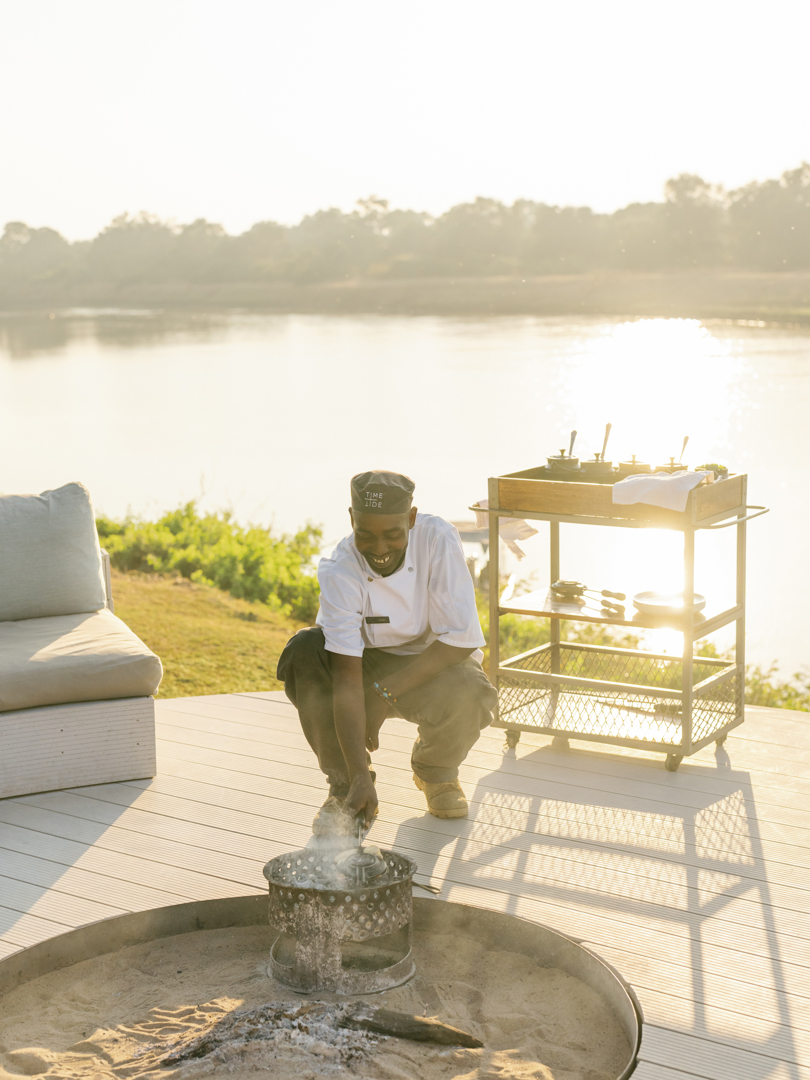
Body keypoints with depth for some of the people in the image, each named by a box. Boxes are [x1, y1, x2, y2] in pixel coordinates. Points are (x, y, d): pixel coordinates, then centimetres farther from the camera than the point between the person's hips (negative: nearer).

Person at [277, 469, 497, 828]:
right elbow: (347, 679, -33)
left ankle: (436, 771, 3)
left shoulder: (438, 539, -25)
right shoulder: (339, 571, -27)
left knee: (469, 694, -34)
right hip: (367, 662, 1)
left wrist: (386, 692, -30)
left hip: (433, 662, 0)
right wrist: (360, 777, -42)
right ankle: (344, 782, -9)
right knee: (303, 652, -29)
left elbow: (462, 637, -23)